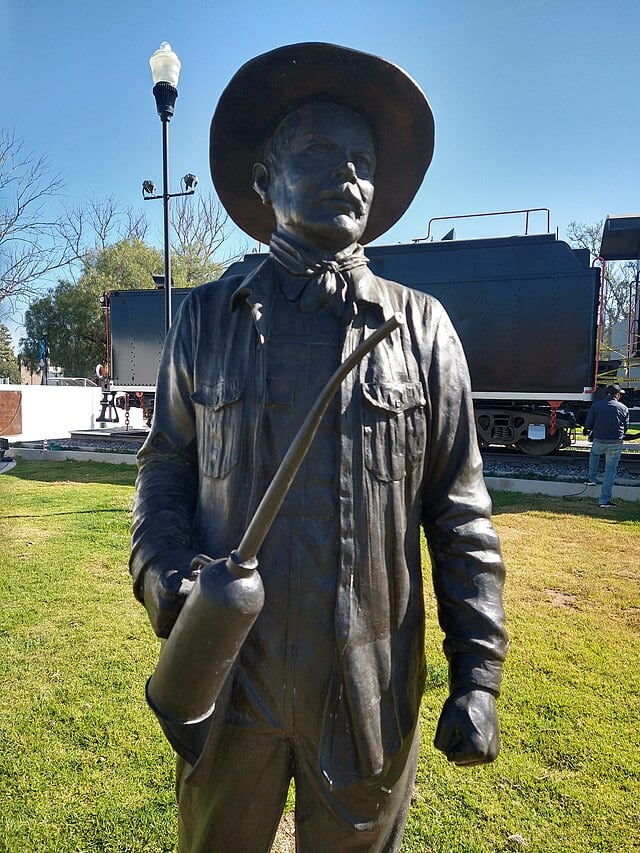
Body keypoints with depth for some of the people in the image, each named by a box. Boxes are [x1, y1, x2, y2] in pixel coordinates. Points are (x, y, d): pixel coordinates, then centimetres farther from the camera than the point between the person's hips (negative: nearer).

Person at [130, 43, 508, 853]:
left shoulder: (422, 326, -2)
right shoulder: (205, 317, 1)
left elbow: (458, 513, -2)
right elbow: (166, 462, 6)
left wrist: (477, 676, -3)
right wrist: (163, 573, -13)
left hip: (371, 692, 0)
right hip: (227, 682, 1)